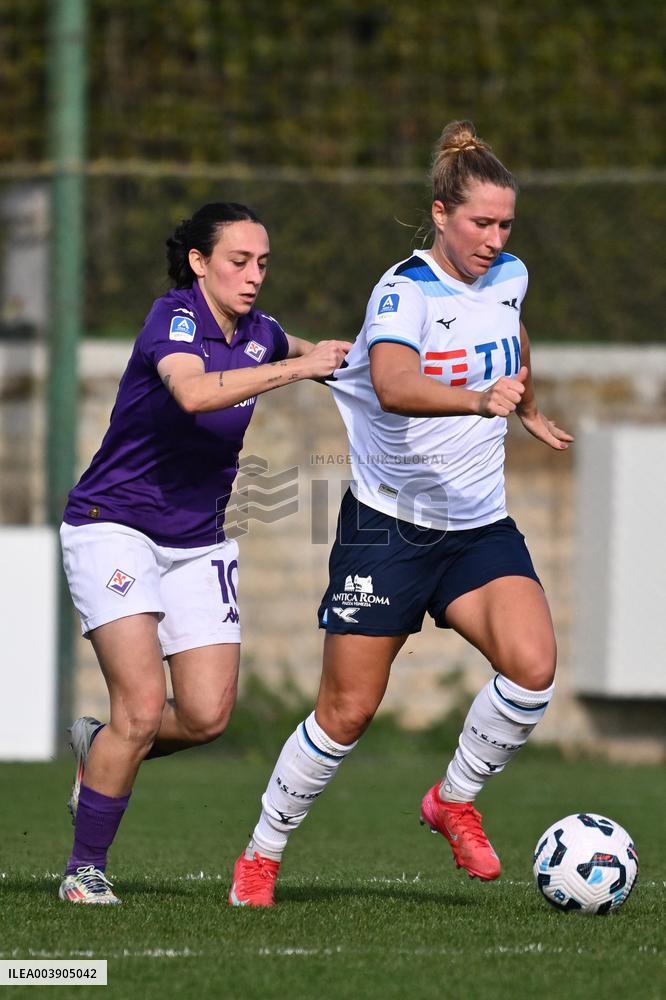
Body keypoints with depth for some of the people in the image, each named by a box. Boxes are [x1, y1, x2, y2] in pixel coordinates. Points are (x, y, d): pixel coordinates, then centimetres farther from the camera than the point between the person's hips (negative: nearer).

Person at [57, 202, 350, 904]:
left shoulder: (258, 333, 5)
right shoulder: (174, 318, -17)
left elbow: (295, 349, 32)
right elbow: (193, 391, -40)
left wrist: (335, 361, 16)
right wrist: (295, 369, -41)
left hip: (198, 542, 7)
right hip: (114, 527, -7)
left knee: (207, 716, -5)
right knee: (144, 704, -17)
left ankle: (101, 750, 26)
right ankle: (84, 868, -1)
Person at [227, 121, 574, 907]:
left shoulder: (508, 277, 3)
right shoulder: (406, 291, -18)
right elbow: (393, 386, -39)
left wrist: (528, 411, 41)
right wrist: (478, 400, -54)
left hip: (480, 525, 5)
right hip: (389, 525, -5)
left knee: (531, 667, -19)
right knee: (347, 711, -2)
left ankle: (455, 799, 5)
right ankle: (260, 856, 18)